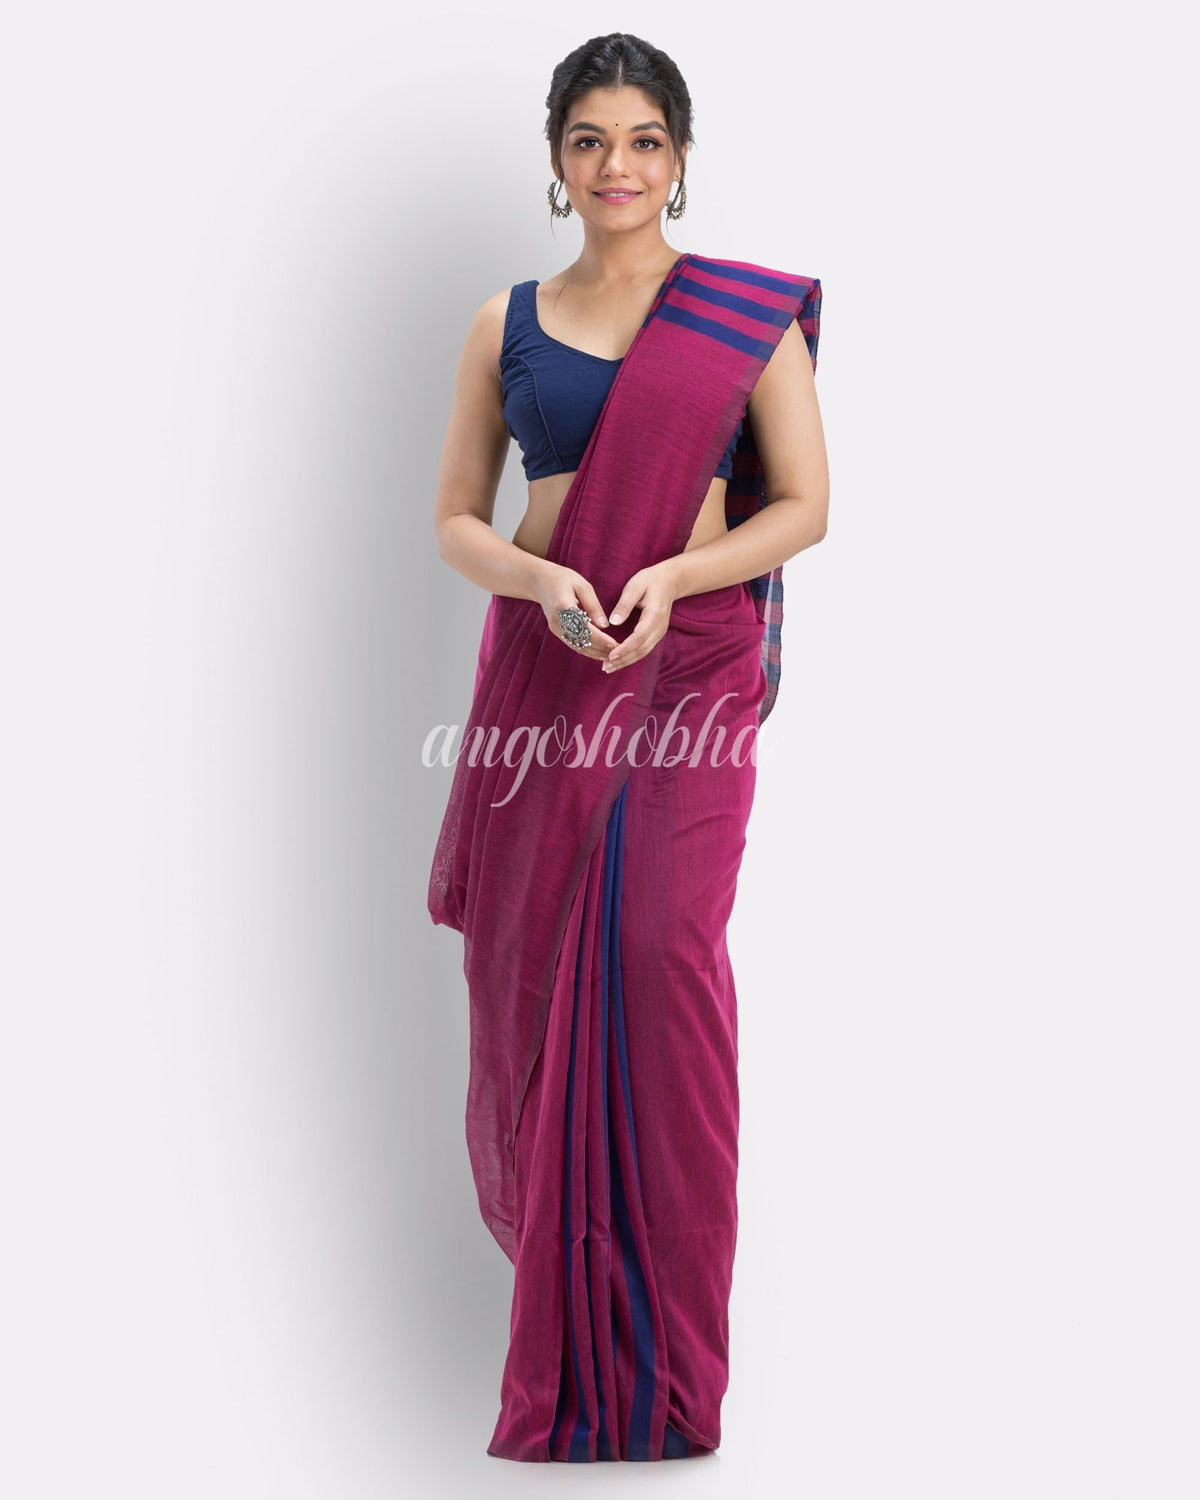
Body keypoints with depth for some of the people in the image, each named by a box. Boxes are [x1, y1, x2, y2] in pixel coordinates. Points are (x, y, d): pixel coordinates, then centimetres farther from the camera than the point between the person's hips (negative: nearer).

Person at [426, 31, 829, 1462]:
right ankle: (541, 1223, 26)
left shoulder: (753, 311, 3)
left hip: (692, 664, -3)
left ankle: (659, 1342, -3)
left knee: (659, 952, -13)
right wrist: (540, 580, -12)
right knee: (530, 961, 2)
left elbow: (806, 505, 2)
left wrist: (669, 578, -13)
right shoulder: (506, 323, 9)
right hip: (539, 663, 3)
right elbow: (455, 520, 9)